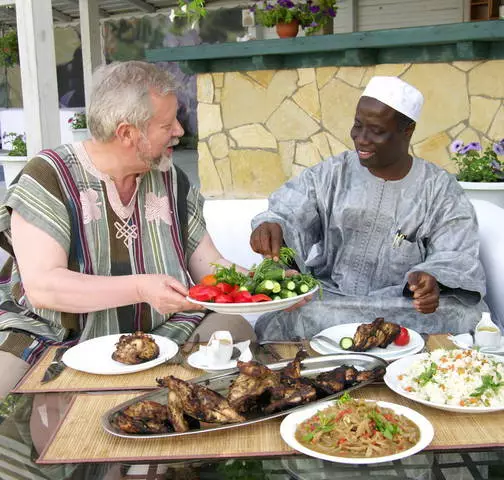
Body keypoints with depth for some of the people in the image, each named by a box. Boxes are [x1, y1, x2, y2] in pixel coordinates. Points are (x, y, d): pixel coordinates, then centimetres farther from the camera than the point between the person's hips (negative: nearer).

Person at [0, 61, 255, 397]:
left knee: (237, 331, -19)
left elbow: (209, 266, 9)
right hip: (51, 338, -4)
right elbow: (41, 286, -19)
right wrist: (141, 289, -30)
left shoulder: (172, 181, 6)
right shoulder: (48, 178, -10)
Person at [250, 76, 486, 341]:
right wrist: (272, 225, -29)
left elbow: (455, 258, -4)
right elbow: (288, 213, -3)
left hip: (407, 306, 1)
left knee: (459, 315, -30)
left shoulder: (441, 190, 3)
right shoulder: (329, 175, 7)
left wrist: (432, 278, -28)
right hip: (328, 297, 0)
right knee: (273, 325, -29)